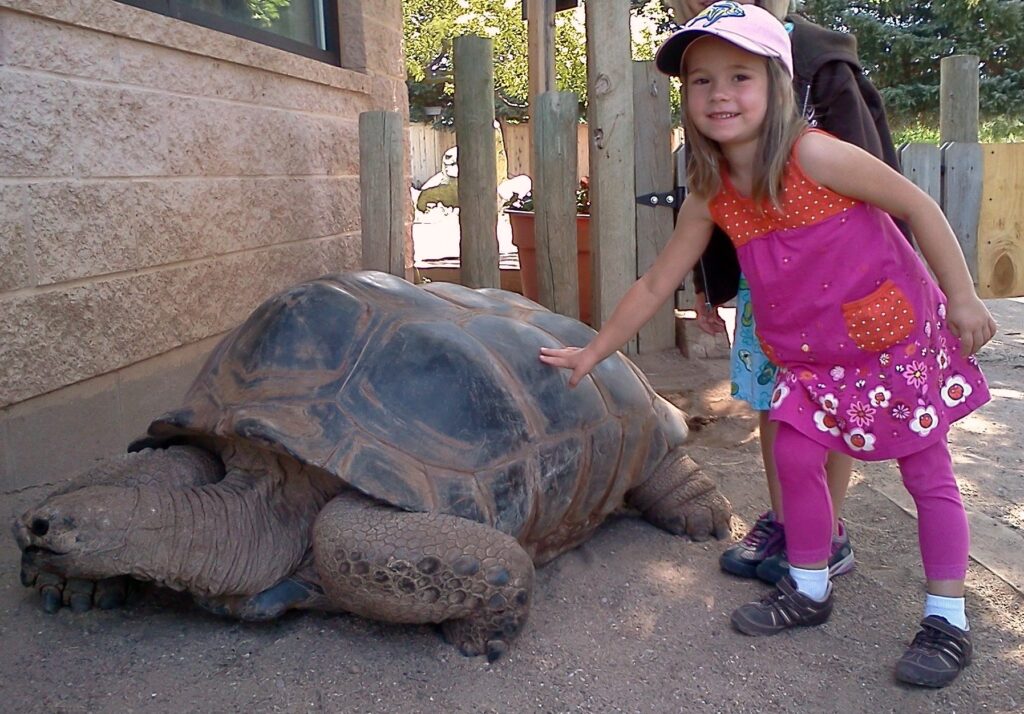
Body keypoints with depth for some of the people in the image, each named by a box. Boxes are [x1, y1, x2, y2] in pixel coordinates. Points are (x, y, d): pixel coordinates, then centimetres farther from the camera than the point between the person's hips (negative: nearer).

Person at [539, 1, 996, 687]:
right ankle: (808, 588, 26)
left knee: (927, 472, 4)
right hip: (810, 354, 5)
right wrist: (594, 351, 4)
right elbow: (655, 284, 1)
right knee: (796, 457, 6)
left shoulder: (814, 154, -23)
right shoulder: (710, 195, -7)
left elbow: (919, 206, -15)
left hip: (899, 335, -5)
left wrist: (962, 298, -11)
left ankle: (948, 619, 17)